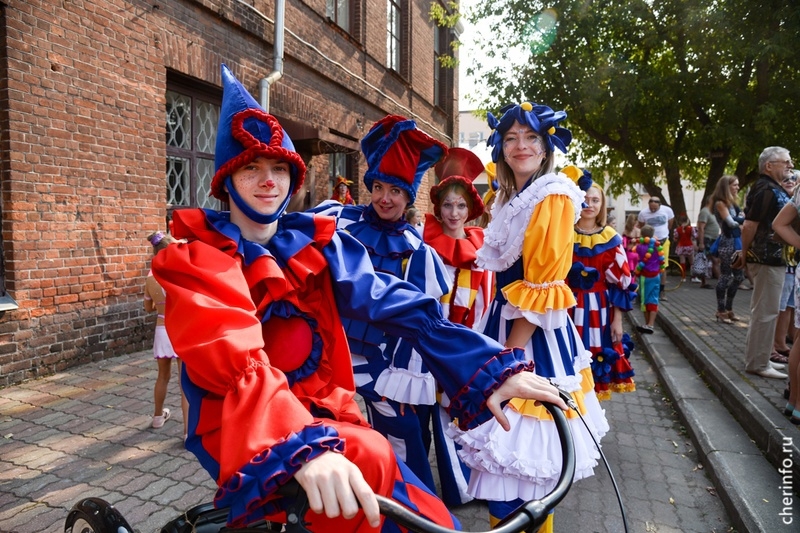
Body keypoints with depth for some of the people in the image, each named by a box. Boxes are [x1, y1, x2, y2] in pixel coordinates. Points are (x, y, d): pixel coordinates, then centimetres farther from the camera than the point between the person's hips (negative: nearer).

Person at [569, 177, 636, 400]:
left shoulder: (611, 238, 2)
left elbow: (619, 281, 1)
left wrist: (617, 319, -2)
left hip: (600, 309, 1)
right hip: (570, 307, -1)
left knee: (597, 354, 5)